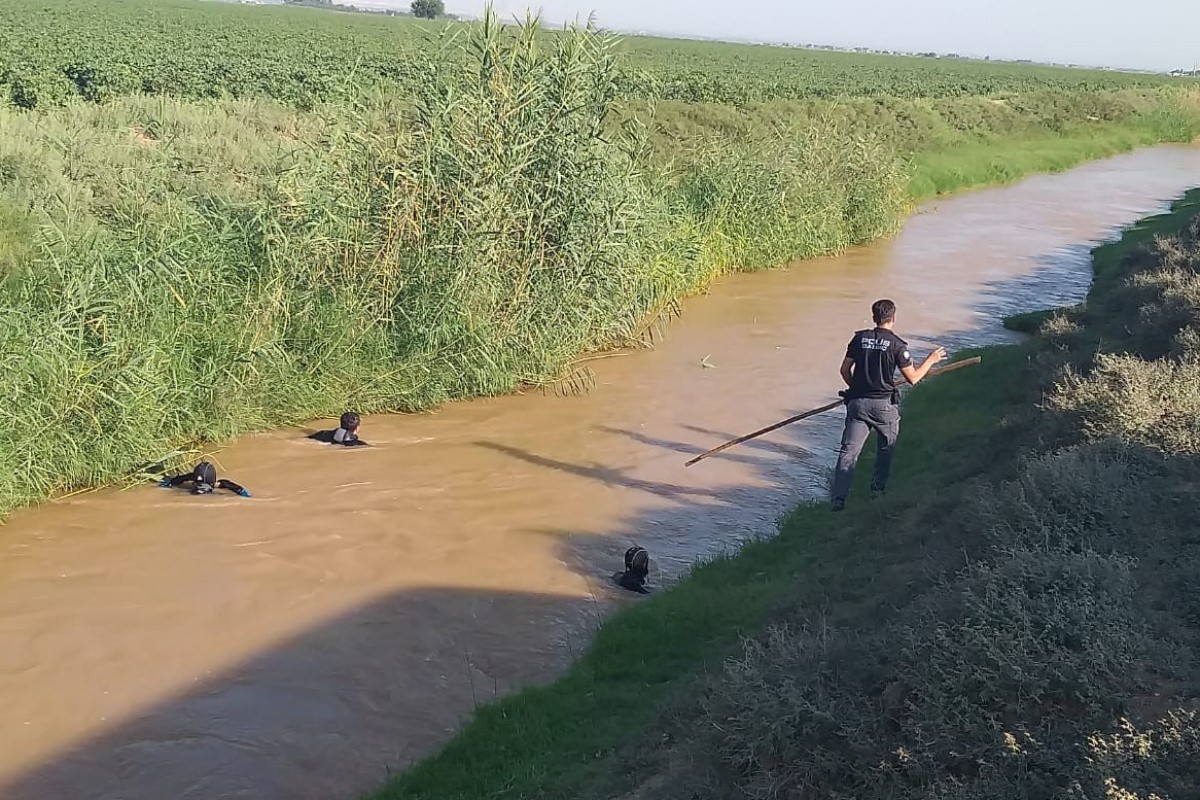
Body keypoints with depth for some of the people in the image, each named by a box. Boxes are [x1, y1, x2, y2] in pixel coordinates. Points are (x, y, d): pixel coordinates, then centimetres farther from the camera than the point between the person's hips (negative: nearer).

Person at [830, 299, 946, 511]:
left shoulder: (860, 338, 2)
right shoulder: (897, 345, -9)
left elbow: (845, 370, 7)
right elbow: (913, 378, -4)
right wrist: (931, 360, 10)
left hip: (858, 403, 2)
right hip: (884, 405, -2)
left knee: (849, 450, 0)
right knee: (886, 447, 23)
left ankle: (839, 497, -9)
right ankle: (878, 487, 29)